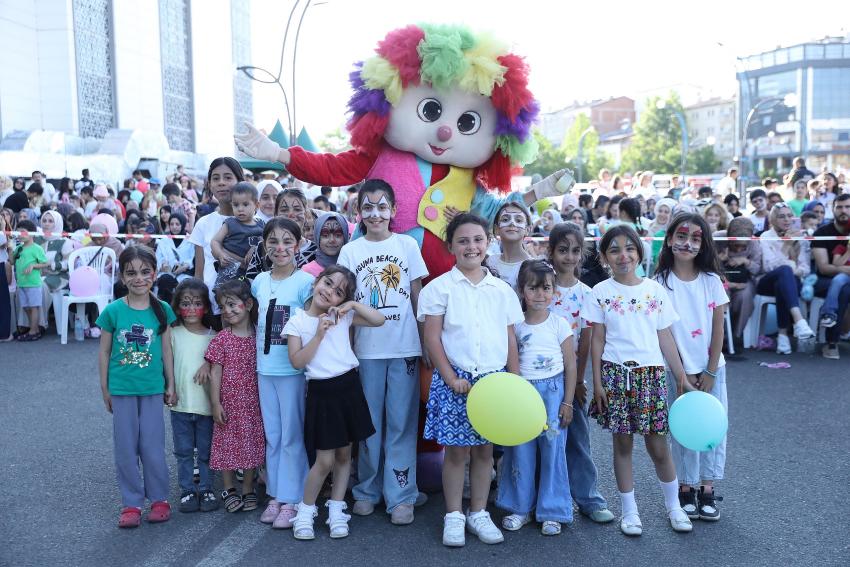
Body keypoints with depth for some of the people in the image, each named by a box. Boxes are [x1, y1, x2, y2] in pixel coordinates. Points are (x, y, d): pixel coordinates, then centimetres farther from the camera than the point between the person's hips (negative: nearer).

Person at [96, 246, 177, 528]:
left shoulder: (162, 309, -4)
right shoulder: (113, 310, -6)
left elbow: (166, 349, 3)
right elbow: (105, 351, 2)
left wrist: (170, 385, 5)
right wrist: (105, 389, 4)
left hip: (152, 388, 0)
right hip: (122, 389, 0)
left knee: (153, 447, 5)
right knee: (126, 448, 8)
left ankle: (159, 499, 22)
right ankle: (131, 503, 21)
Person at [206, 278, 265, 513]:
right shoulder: (221, 339, -6)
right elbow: (215, 373, -5)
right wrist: (215, 403, -8)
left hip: (252, 402, 2)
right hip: (228, 402, -2)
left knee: (251, 443, 9)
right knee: (227, 444, 7)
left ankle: (248, 489, 23)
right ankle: (228, 490, 23)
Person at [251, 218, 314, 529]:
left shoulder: (306, 281, -8)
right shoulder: (259, 281, 7)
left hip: (293, 370, -5)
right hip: (265, 369, 5)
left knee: (292, 436, 2)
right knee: (272, 436, 13)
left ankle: (291, 500, 11)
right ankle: (275, 495, 24)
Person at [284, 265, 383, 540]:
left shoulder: (344, 315, 4)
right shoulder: (297, 322, -3)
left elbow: (379, 320, -1)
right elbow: (297, 361, -10)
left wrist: (354, 304, -10)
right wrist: (319, 335, -16)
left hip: (348, 386, 3)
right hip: (321, 391, -3)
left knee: (344, 454, 11)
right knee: (325, 460, -3)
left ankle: (336, 510, 25)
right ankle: (306, 511, 17)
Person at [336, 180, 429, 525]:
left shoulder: (407, 245, 4)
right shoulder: (350, 251, 6)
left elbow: (417, 295, 6)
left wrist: (425, 339, 2)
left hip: (404, 347, -1)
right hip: (366, 349, 1)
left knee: (401, 422, 2)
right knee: (369, 422, 8)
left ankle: (401, 495, 11)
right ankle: (367, 490, 22)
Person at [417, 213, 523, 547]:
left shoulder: (501, 289, 7)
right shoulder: (440, 287, -2)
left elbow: (510, 338, 10)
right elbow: (432, 337, -5)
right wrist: (451, 378, -11)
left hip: (493, 378, 3)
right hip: (455, 379, -3)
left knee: (485, 449, 11)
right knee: (456, 450, 4)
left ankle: (478, 513, 24)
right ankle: (453, 516, 17)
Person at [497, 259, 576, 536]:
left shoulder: (559, 324, -1)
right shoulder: (515, 326, 4)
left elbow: (570, 365, 1)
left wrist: (567, 402, -3)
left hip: (552, 392, -2)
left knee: (553, 451, 2)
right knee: (521, 451, 6)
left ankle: (551, 511, 15)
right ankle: (520, 507, 21)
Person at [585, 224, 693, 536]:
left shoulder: (655, 289, 5)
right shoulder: (601, 292, 1)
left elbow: (665, 337, 8)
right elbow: (597, 340, 1)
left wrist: (681, 375, 5)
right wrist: (597, 381, -3)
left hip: (651, 373, 1)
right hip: (615, 373, -1)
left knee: (658, 445, 4)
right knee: (622, 443, 6)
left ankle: (674, 505, 25)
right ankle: (629, 510, 20)